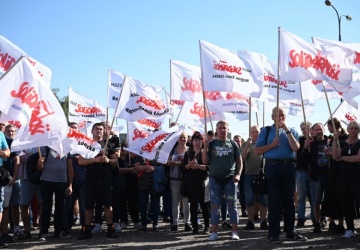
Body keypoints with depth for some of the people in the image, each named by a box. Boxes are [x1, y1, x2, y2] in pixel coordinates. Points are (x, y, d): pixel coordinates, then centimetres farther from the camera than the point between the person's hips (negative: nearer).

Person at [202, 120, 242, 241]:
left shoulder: (232, 144, 6)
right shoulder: (211, 144, 4)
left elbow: (239, 161, 8)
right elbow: (205, 161, 2)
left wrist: (238, 174, -5)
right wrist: (205, 148, -11)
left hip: (230, 179, 0)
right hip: (215, 179, 0)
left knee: (232, 205, 2)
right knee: (215, 206, 2)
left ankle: (234, 232, 6)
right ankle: (214, 232, 6)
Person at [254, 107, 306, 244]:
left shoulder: (291, 131, 12)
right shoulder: (266, 131, 7)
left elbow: (295, 148, -7)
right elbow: (256, 151, 1)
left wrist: (286, 129, -9)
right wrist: (272, 145, -9)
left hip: (289, 167, 2)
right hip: (273, 167, -2)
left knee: (289, 200, 7)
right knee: (274, 201, -1)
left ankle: (290, 231, 16)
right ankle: (273, 233, 3)